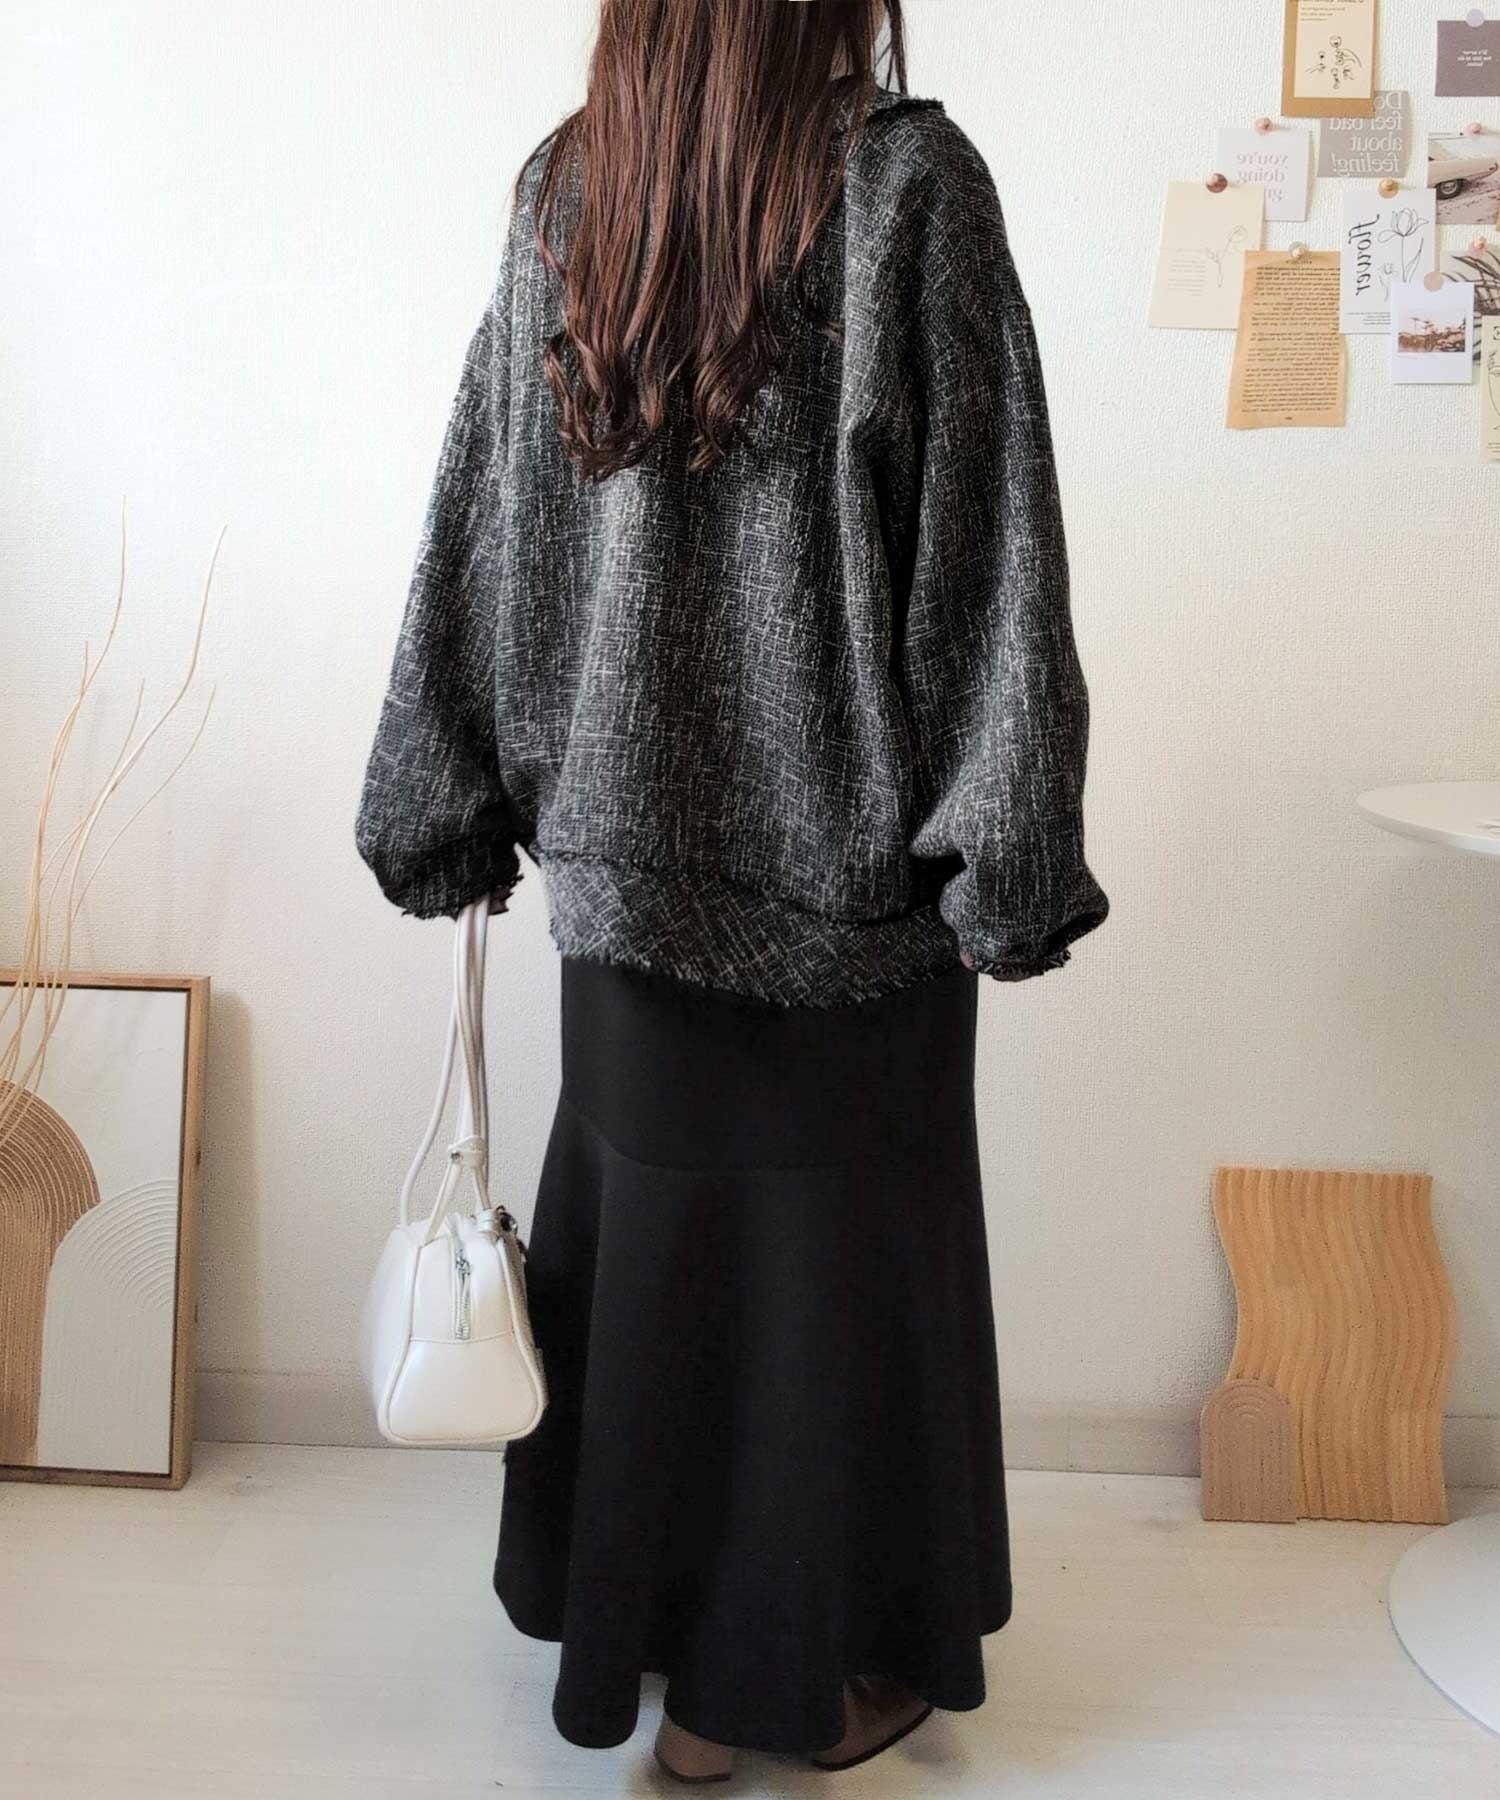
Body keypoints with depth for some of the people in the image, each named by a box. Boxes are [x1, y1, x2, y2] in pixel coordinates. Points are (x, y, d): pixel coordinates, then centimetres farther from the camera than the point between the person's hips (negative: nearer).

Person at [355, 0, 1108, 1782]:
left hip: (625, 840, 4)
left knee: (645, 1219, 16)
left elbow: (479, 532, 6)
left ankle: (636, 1631, 33)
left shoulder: (558, 193, 4)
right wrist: (1008, 862, -7)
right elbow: (984, 549, -12)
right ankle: (815, 1668, 27)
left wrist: (453, 813, 13)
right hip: (840, 842, -4)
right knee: (836, 1239, 10)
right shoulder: (907, 179, -8)